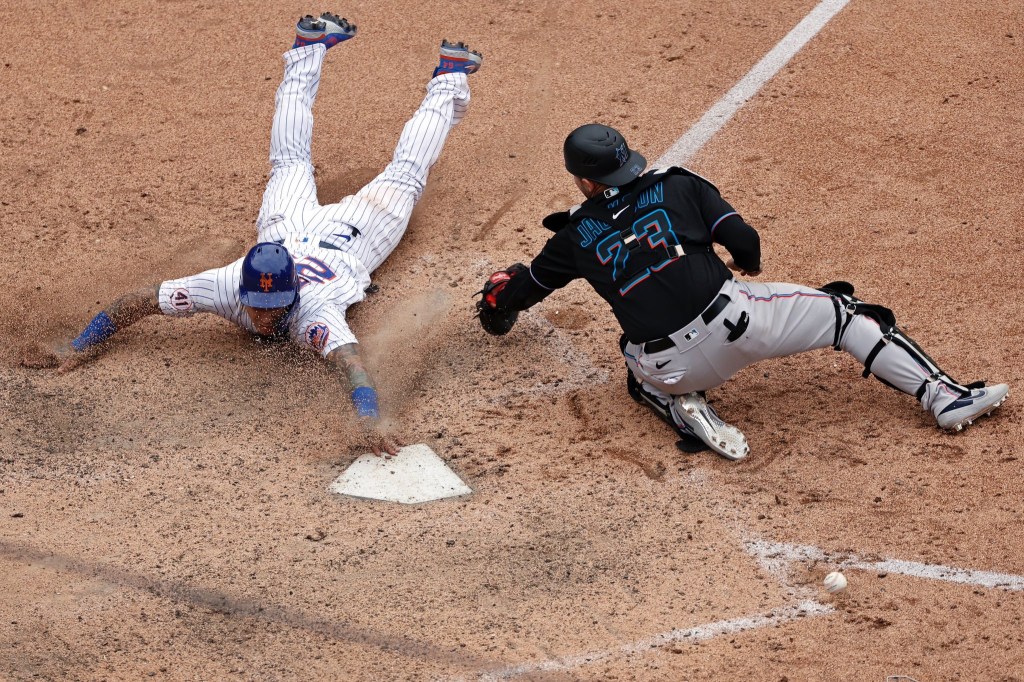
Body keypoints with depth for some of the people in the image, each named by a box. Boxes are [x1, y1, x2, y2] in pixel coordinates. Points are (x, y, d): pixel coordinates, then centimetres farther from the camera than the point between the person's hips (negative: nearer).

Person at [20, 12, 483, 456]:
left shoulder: (314, 314, -51)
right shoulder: (226, 287, -41)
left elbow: (349, 362, -66)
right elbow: (138, 301, -36)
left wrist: (369, 421, -84)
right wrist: (75, 349, -43)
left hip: (348, 241, -3)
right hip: (289, 229, 3)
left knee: (403, 178, 22)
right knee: (290, 158, 32)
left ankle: (448, 77, 44)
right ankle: (311, 46, 52)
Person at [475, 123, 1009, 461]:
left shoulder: (576, 237, 10)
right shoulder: (677, 187, 6)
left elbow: (522, 289, 24)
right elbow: (744, 241, 0)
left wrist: (499, 295, 49)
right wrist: (748, 266, 25)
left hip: (670, 368, 2)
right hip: (731, 320, -2)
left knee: (643, 375, 39)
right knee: (842, 311, 13)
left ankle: (684, 411, 4)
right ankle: (944, 396, 1)